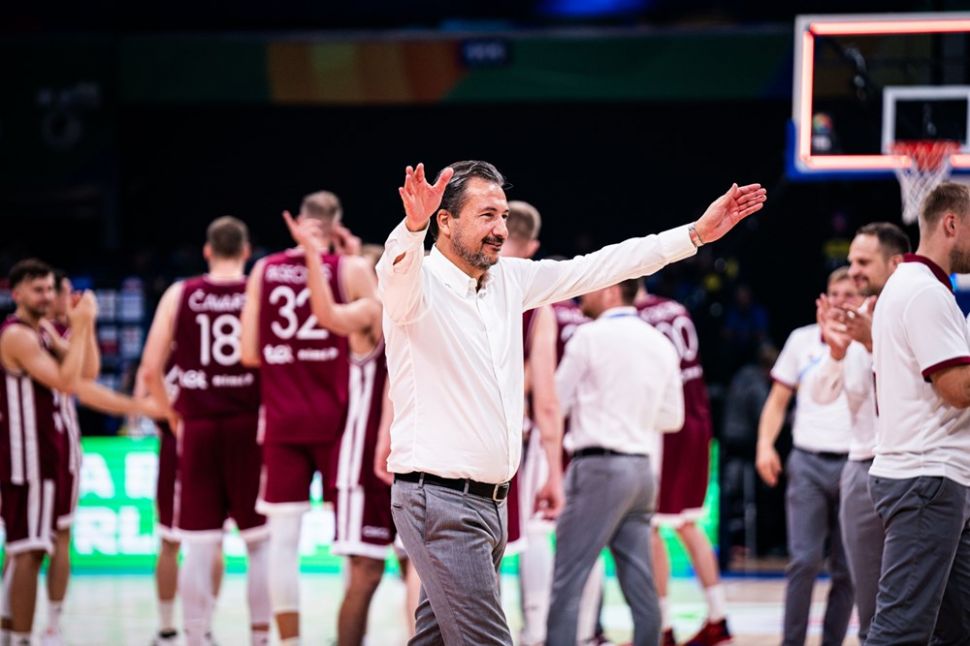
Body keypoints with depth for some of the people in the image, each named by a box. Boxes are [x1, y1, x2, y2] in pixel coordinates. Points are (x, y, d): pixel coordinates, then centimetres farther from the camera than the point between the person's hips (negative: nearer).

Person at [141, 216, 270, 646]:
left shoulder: (180, 295, 3)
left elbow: (151, 369, 0)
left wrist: (174, 415, 14)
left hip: (198, 428, 1)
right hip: (250, 425, -1)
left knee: (200, 547, 4)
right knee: (260, 541, 10)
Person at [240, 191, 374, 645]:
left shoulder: (264, 271, 4)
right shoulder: (352, 270, -4)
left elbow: (250, 354, 3)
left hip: (282, 418, 2)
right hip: (335, 416, -2)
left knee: (283, 536, 5)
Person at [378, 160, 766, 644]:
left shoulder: (510, 279, 11)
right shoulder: (419, 282, -12)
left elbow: (594, 269, 14)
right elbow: (398, 270, -34)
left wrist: (696, 234, 12)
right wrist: (413, 226, -58)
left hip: (491, 501, 8)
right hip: (441, 497, -8)